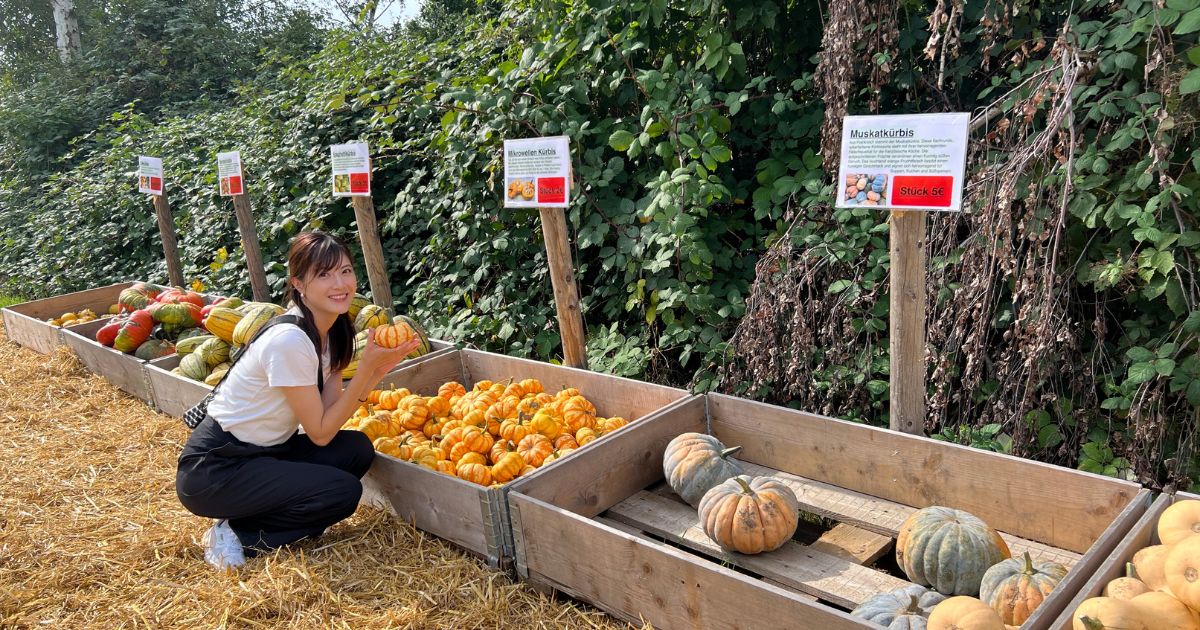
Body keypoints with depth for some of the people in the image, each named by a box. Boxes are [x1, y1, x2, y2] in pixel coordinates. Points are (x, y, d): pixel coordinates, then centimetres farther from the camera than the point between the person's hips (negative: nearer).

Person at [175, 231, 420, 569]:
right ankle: (239, 534, -2)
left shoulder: (331, 331, 1)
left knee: (358, 450, -8)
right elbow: (320, 432, -19)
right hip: (213, 469, -8)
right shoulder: (290, 340, -25)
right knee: (344, 492, -18)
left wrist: (377, 370, -14)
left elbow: (329, 413, -3)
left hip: (262, 452, 8)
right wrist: (366, 368, -24)